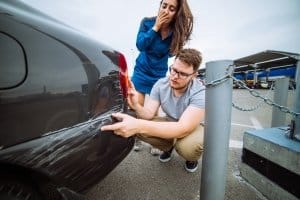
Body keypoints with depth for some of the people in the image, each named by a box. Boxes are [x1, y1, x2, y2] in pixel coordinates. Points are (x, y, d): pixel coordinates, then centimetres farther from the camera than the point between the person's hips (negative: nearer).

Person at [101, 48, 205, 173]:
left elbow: (183, 128, -43)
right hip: (171, 123, 4)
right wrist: (136, 106, -43)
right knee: (139, 129, -23)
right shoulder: (161, 84, -16)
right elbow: (149, 114, -19)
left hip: (195, 126, -3)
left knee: (187, 147, -38)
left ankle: (192, 156, 3)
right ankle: (169, 146, 8)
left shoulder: (200, 93, -30)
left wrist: (139, 125, -56)